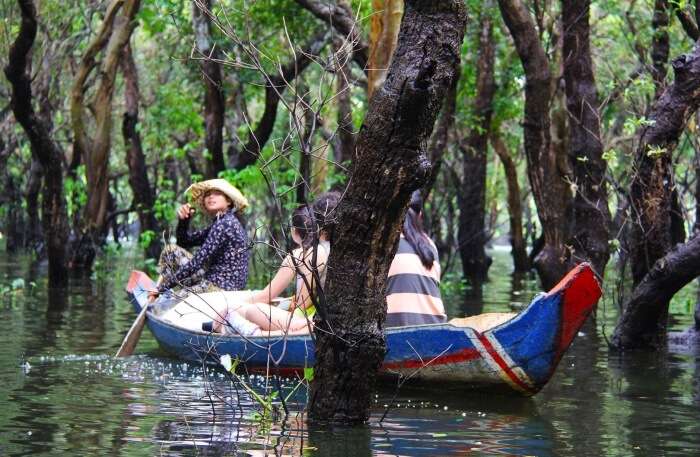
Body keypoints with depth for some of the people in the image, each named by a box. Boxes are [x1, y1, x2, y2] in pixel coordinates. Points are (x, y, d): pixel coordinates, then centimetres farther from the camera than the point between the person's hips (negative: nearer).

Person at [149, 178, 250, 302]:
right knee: (171, 250, 16)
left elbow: (197, 262, -21)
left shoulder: (225, 223, -17)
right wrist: (183, 221, 0)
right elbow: (184, 241, 23)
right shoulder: (219, 223, 15)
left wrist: (164, 286, -17)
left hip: (221, 287, -11)